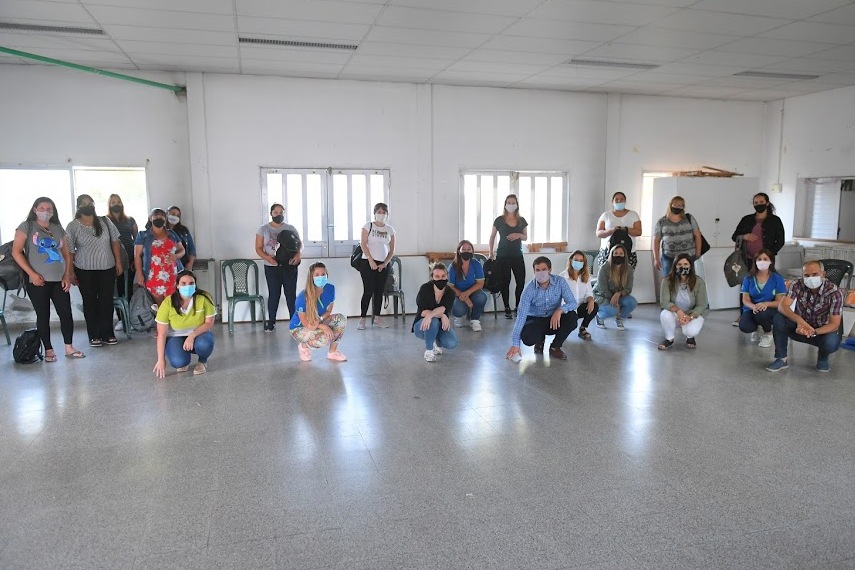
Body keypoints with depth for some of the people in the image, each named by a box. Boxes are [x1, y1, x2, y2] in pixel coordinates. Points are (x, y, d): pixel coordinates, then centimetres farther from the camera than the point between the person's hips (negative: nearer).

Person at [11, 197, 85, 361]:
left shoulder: (58, 229, 12)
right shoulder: (27, 227, -1)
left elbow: (66, 253, 14)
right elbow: (16, 252, -6)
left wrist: (67, 275, 4)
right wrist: (32, 274, -13)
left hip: (59, 281, 4)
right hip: (38, 282, -4)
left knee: (66, 313, 2)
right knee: (43, 316, 4)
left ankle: (69, 348, 13)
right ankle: (48, 350, 14)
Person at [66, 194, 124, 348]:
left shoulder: (105, 221, 5)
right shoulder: (73, 227, -3)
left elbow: (115, 242, 8)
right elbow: (69, 251, -3)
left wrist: (118, 262, 4)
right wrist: (71, 273, -6)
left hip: (107, 268, 2)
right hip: (85, 271, -2)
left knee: (107, 301, 4)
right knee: (90, 302, 4)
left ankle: (107, 334, 13)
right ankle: (94, 336, 12)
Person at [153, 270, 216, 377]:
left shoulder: (204, 298, -20)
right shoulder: (168, 303, -20)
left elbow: (209, 323, -13)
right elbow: (161, 334, -16)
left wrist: (192, 336, -30)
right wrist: (161, 359, -18)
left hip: (199, 334, 0)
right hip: (176, 337, 0)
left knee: (204, 344, -35)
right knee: (178, 362, -29)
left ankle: (203, 361, 1)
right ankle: (183, 362, 10)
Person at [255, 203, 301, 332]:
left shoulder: (291, 228, 6)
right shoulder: (263, 229, 4)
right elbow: (258, 248, 1)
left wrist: (298, 255, -14)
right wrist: (267, 257, -18)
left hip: (289, 266, 0)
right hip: (272, 267, 0)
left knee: (291, 294, 0)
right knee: (273, 294, 4)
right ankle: (271, 322, 13)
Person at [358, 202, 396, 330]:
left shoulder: (390, 229, 9)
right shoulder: (368, 226, 0)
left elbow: (392, 250, 9)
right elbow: (363, 244, -7)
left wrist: (385, 263, -3)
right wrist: (371, 261, -14)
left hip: (383, 265, 4)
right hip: (368, 263, -4)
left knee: (379, 291, 7)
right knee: (368, 291, -6)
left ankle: (377, 318, 15)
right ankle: (362, 318, 0)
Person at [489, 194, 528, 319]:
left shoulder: (522, 220, 7)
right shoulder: (499, 220, -1)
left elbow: (526, 237, 12)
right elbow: (492, 237, 6)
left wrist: (519, 235, -10)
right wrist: (491, 253, 2)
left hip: (517, 255, 2)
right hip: (502, 256, -2)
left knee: (521, 282, -2)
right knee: (505, 282, 1)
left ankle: (519, 307, 12)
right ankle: (507, 309, 9)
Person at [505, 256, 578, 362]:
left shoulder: (560, 282, -16)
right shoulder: (529, 289, -20)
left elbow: (573, 303, -18)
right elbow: (521, 315, -24)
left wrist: (560, 310, -43)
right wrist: (515, 344, -31)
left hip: (554, 319, 1)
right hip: (535, 320, -1)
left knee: (572, 317, -30)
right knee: (527, 338, -32)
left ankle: (555, 347, -6)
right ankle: (540, 340, 10)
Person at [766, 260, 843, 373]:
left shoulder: (834, 293, -20)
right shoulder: (797, 285, -14)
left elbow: (834, 324, -23)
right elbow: (782, 306, -25)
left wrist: (813, 332, -41)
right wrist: (800, 320, -44)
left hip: (822, 330, -2)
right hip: (800, 327, 2)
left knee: (831, 342, -36)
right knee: (778, 319, -26)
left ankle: (822, 358, 4)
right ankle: (781, 359, -12)